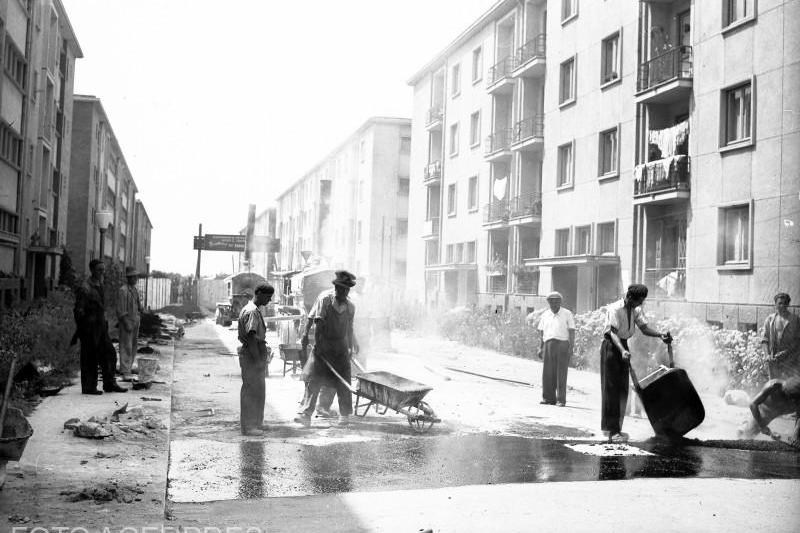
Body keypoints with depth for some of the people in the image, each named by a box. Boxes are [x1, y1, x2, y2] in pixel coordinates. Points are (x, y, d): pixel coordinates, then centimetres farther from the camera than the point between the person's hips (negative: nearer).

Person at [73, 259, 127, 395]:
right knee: (90, 358, -1)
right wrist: (82, 330, -14)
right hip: (89, 329, -9)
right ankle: (88, 387, 8)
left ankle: (109, 384, 15)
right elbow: (78, 311, -15)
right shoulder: (85, 288, -15)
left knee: (109, 353, 8)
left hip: (101, 327, 9)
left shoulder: (99, 286, 13)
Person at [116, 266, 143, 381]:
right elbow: (121, 310, -15)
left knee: (133, 347, 9)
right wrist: (126, 323, -19)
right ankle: (125, 372, -9)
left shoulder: (135, 290, 14)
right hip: (126, 321, -8)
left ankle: (127, 369, 16)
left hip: (135, 320, 8)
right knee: (126, 347, -9)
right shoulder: (123, 290, -12)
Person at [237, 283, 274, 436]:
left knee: (254, 390, 16)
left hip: (255, 355, 10)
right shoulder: (252, 311, -18)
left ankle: (254, 422, 26)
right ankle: (248, 427, 1)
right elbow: (251, 337, -24)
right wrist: (258, 359, -23)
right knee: (252, 391, -5)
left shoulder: (251, 309, 15)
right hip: (252, 355, -10)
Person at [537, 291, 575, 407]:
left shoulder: (567, 314, 4)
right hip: (548, 344, 3)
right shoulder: (545, 315, 14)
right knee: (548, 373, 1)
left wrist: (571, 347, -10)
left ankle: (561, 400, -2)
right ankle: (549, 398, 9)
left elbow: (572, 332, -1)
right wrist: (540, 348, 9)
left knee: (561, 373, -5)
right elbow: (542, 333, 15)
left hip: (562, 344, -3)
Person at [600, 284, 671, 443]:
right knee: (611, 388, -7)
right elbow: (613, 333, -29)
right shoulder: (615, 309, -20)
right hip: (611, 346, -8)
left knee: (622, 388, 10)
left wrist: (661, 335, -21)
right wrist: (622, 351, -44)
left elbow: (644, 328, -2)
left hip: (623, 346, 8)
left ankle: (615, 427, 20)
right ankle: (612, 430, -5)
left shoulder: (636, 310, 3)